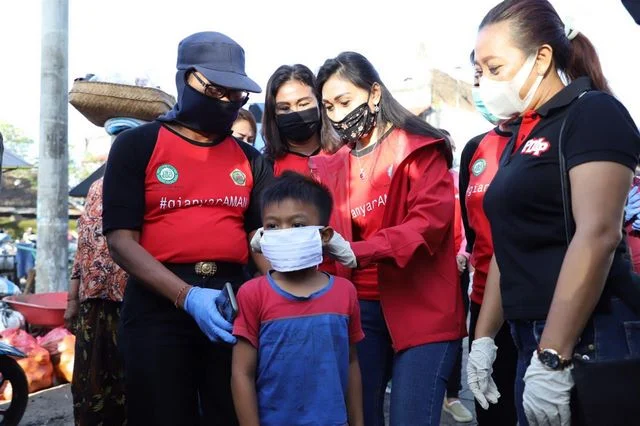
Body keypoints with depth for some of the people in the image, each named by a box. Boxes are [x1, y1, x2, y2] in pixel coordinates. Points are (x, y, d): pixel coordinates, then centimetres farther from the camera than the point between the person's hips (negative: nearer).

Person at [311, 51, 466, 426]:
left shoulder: (419, 148, -3)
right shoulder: (331, 166, 11)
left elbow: (430, 219, -15)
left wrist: (357, 252, -26)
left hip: (420, 309, -4)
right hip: (359, 309, 5)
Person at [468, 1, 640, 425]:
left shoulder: (593, 114, -9)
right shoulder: (521, 136, 14)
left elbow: (597, 235, -20)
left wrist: (553, 360, -24)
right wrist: (483, 337, 13)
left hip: (588, 341, -7)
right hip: (532, 342, 8)